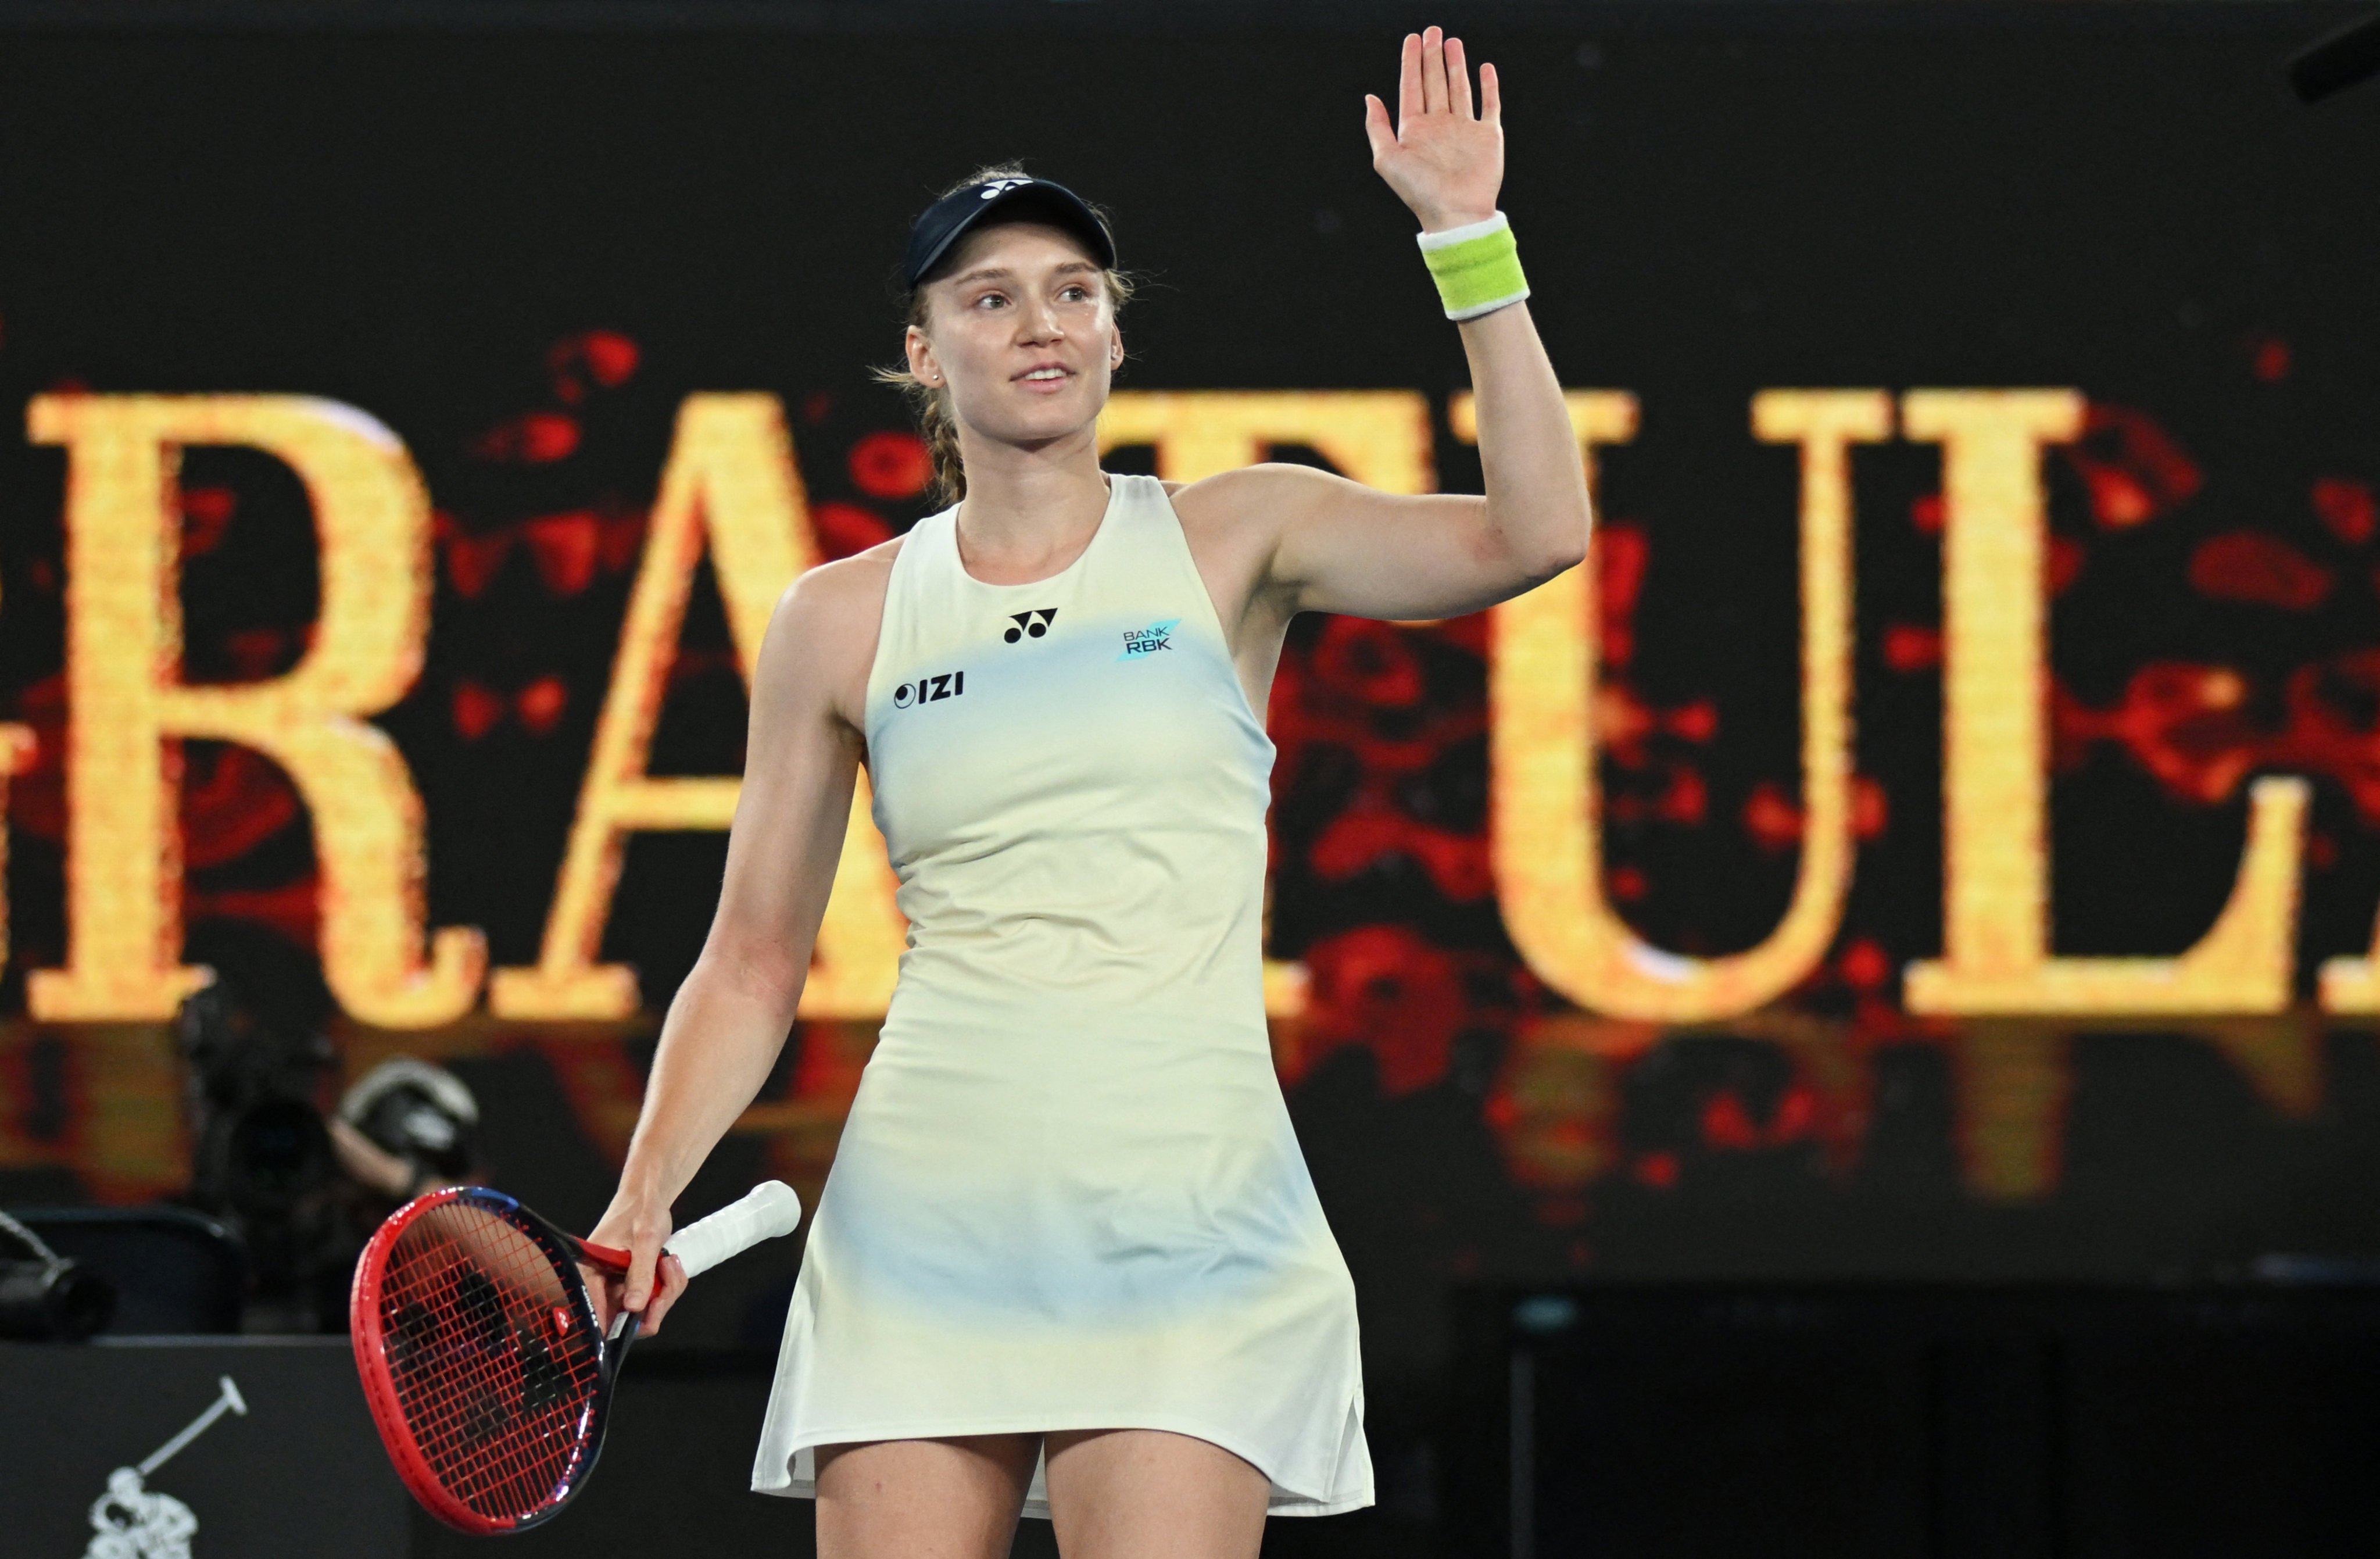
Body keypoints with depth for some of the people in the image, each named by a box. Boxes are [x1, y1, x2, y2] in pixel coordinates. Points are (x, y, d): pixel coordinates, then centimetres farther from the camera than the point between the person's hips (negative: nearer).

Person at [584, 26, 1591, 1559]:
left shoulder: (1233, 541, 5)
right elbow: (753, 965, 12)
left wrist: (1468, 239, -14)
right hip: (927, 1210, 1)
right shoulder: (843, 621, 8)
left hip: (1182, 1216, -1)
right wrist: (647, 1198, -2)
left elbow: (1532, 533, -10)